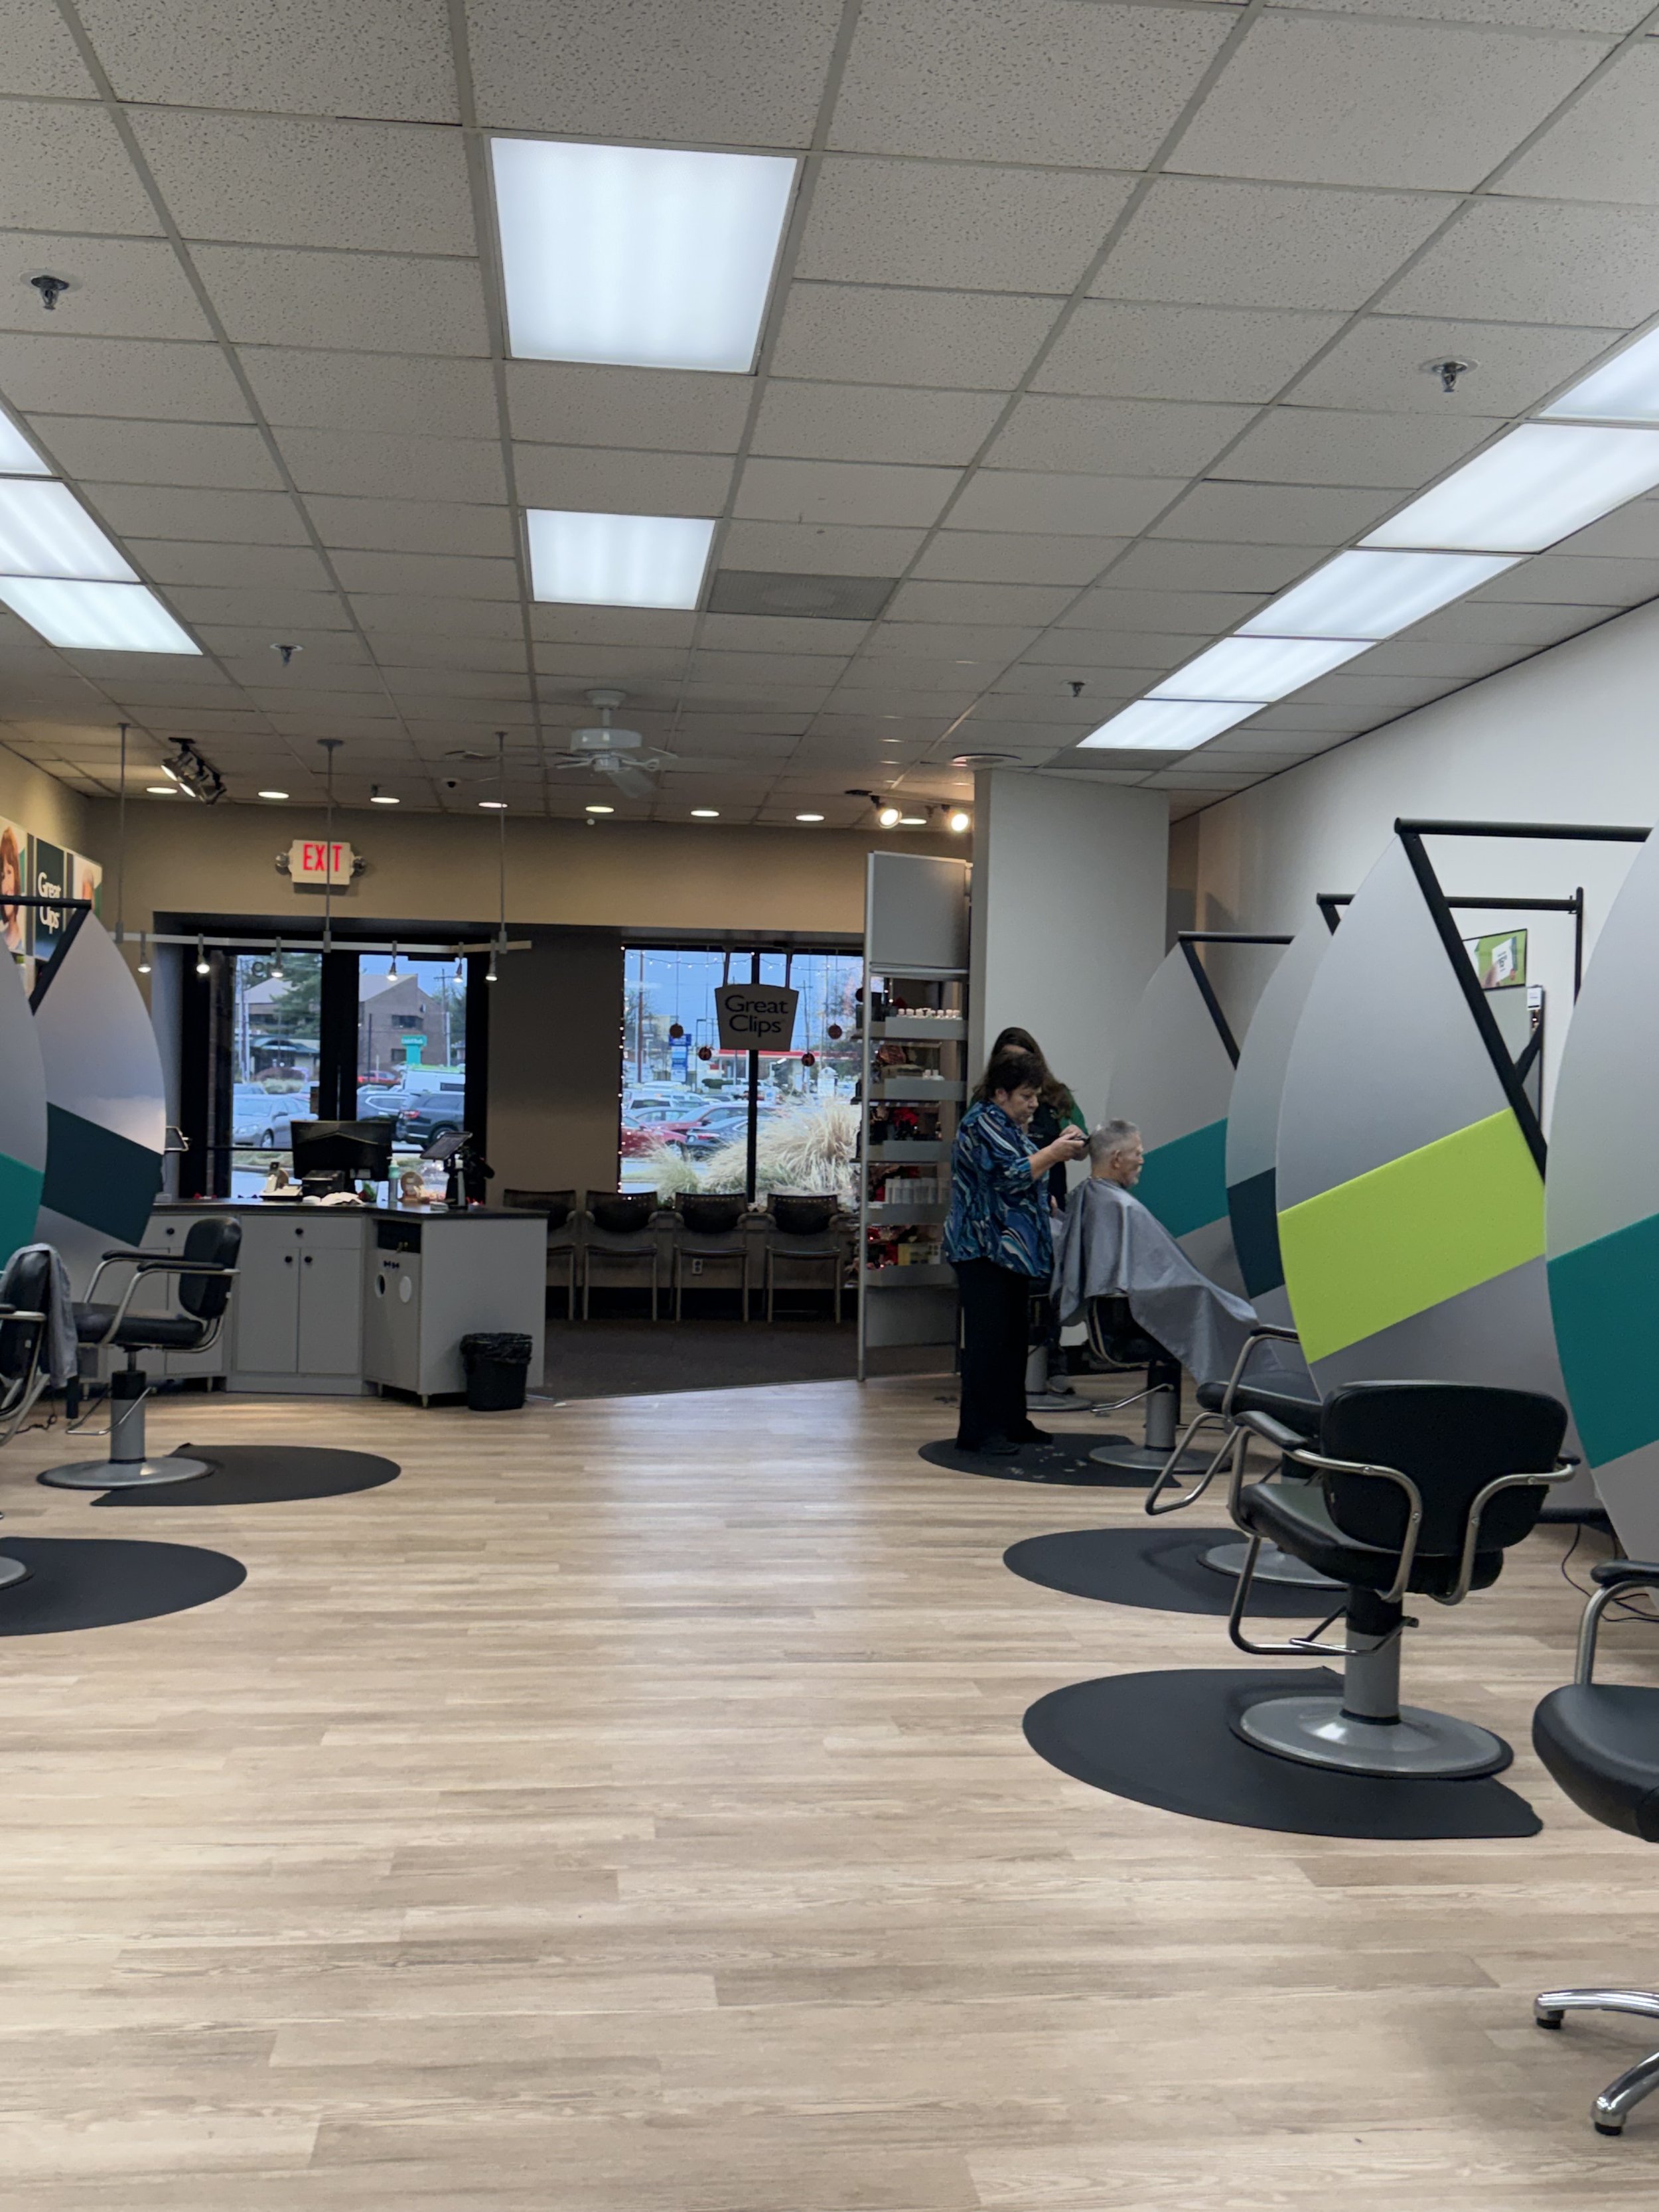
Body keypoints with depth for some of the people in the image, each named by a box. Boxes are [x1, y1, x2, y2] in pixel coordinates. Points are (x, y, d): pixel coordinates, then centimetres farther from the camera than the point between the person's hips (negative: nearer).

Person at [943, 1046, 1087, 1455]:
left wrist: (1057, 1149, 12)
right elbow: (1010, 1175, -21)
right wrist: (1053, 1153, -18)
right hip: (984, 1249, -10)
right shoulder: (981, 1123, -12)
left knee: (1015, 1336, 12)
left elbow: (1026, 1173, 25)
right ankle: (978, 1429, -5)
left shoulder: (1012, 1126, 19)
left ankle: (1010, 1421, 19)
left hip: (1010, 1250, 10)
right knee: (989, 1338, -9)